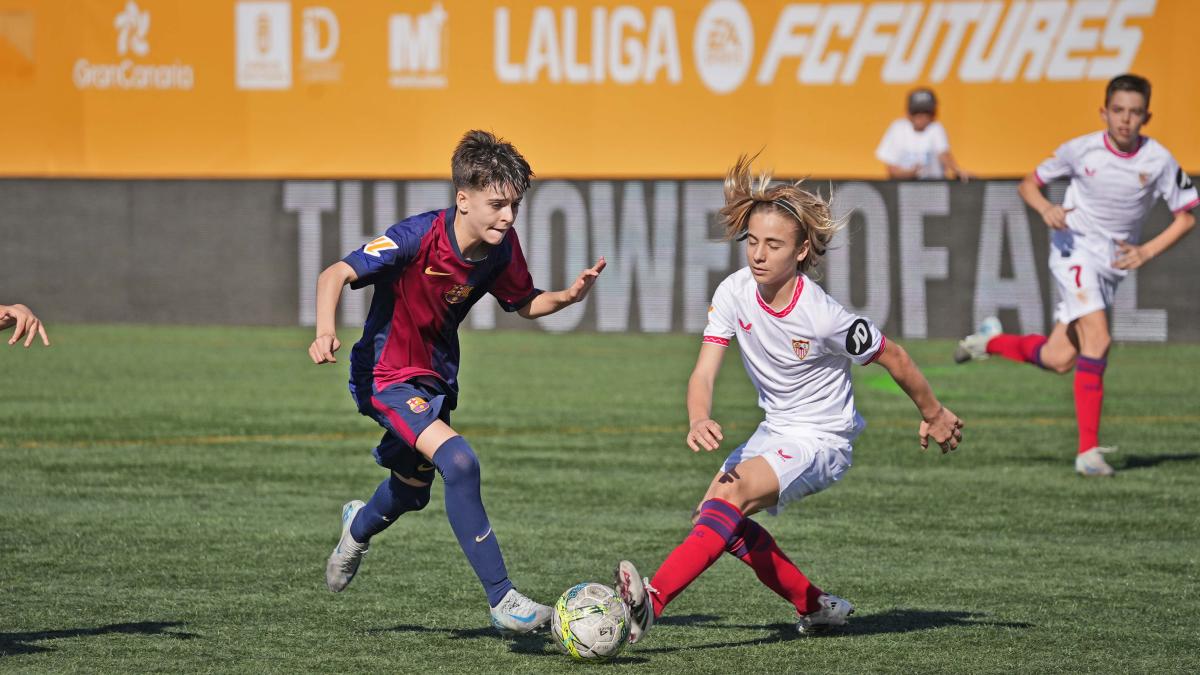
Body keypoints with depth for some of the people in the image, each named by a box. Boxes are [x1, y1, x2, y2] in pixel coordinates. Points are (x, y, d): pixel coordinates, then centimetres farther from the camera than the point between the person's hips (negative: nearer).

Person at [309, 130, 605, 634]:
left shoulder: (501, 249, -8)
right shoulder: (418, 237, -27)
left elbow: (525, 304, 9)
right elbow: (336, 275, -27)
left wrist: (567, 297, -12)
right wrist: (325, 332, -43)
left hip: (437, 377, 7)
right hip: (388, 376, -7)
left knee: (413, 488, 26)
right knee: (458, 462, -29)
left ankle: (359, 526, 64)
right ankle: (502, 600, -26)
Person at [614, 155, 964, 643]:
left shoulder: (823, 316, -24)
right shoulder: (735, 293, -11)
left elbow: (894, 359, -8)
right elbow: (703, 373, -15)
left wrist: (933, 416, 5)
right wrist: (699, 421, -38)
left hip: (823, 440, -7)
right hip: (775, 431, 7)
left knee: (732, 495, -28)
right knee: (712, 516, 0)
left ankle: (651, 601, -42)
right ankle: (815, 606, 18)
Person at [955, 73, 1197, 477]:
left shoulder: (1158, 161, -6)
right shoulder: (1082, 150, -8)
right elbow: (1029, 184, 4)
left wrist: (1146, 251, -10)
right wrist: (1046, 209, -18)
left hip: (1114, 262, 3)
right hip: (1075, 249, -3)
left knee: (1058, 360, -2)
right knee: (1097, 340, -24)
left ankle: (991, 342, 27)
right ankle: (1088, 450, -21)